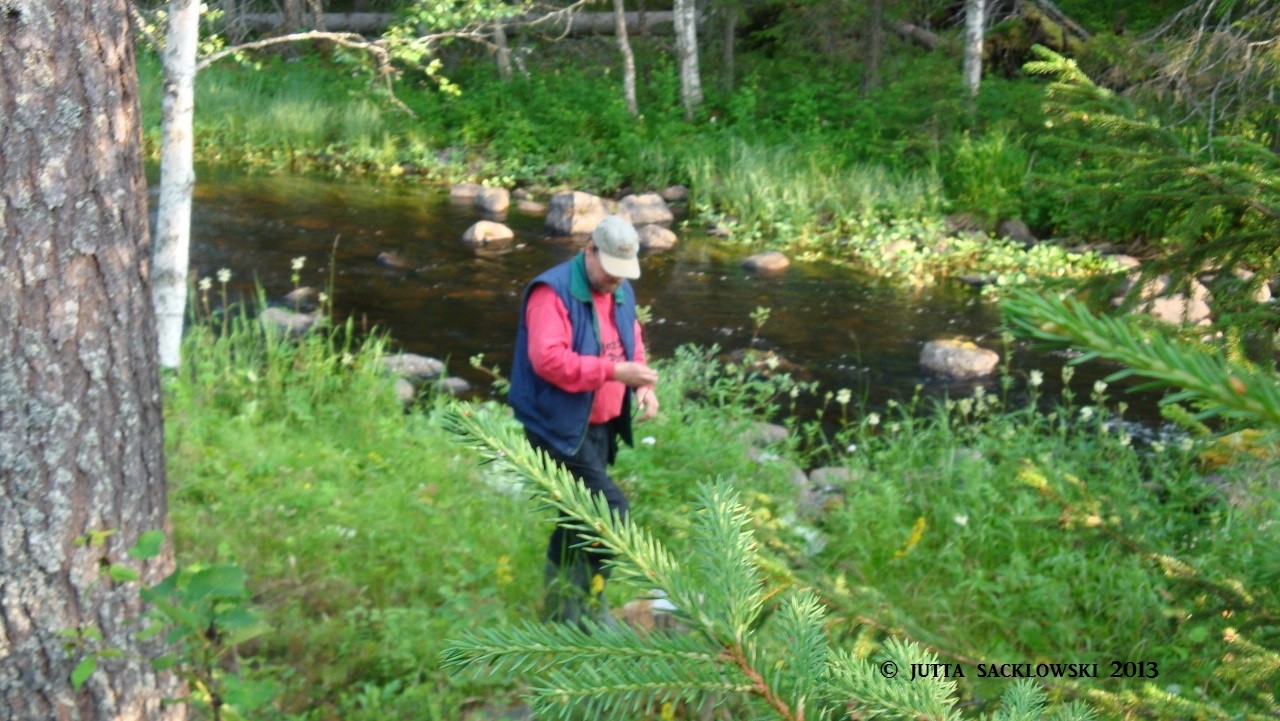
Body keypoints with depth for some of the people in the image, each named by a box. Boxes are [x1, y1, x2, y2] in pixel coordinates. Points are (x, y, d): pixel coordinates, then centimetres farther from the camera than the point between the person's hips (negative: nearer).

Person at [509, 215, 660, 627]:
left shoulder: (622, 293, 11)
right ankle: (589, 603, 3)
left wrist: (643, 385, -1)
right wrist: (613, 371, -28)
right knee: (610, 510, -14)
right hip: (561, 428, -9)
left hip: (600, 427, 9)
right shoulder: (553, 291, -16)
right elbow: (548, 359, -28)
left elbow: (632, 346, 20)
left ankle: (560, 606, 32)